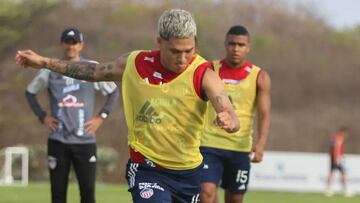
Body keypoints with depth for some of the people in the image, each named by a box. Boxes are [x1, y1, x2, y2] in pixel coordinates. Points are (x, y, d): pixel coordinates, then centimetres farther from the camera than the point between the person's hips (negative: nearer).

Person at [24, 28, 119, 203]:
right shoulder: (50, 70, 5)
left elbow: (113, 92, 12)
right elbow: (30, 92, 18)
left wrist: (102, 116, 2)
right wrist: (42, 116, 7)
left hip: (85, 140, -1)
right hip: (58, 141, 1)